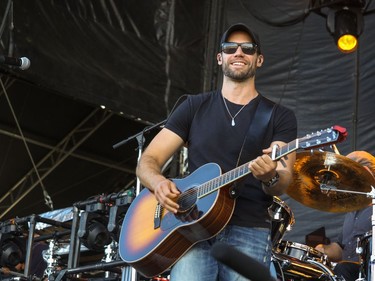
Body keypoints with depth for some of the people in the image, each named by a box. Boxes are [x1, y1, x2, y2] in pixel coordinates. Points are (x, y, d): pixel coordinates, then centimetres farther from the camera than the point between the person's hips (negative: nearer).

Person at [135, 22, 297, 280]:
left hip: (248, 231, 0)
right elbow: (148, 161, 9)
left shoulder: (280, 117, 9)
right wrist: (159, 182, -13)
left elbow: (282, 184, -3)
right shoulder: (195, 107, 13)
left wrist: (271, 177, -27)